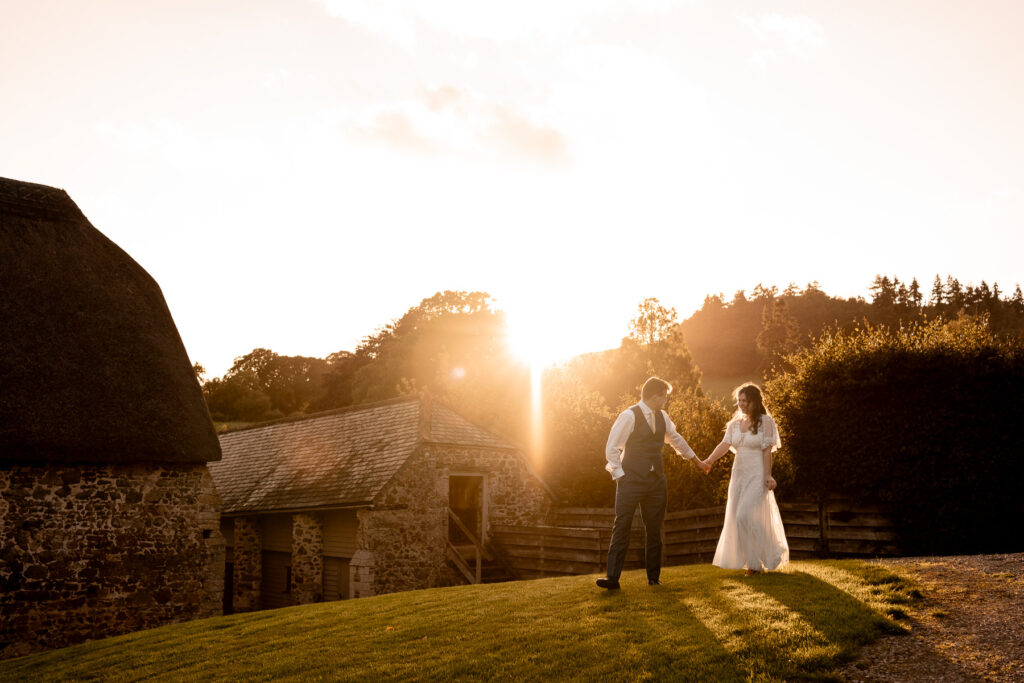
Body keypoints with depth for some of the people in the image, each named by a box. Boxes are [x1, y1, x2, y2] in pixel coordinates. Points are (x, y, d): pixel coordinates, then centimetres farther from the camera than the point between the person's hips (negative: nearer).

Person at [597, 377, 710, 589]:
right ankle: (613, 578, -6)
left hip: (656, 481, 6)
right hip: (631, 480, -6)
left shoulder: (662, 416, 11)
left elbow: (675, 439, 28)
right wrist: (620, 476, -11)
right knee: (621, 528, -7)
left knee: (654, 530, 9)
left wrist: (696, 460, 36)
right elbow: (612, 449, -9)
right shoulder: (629, 416, -10)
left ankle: (654, 577, 18)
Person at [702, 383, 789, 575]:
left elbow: (767, 450, -9)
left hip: (757, 475, -6)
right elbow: (725, 444, -2)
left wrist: (768, 476, -15)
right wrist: (709, 460, -19)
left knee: (746, 516, -15)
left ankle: (755, 562, -2)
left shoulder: (765, 421, -4)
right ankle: (755, 562, 17)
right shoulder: (735, 424, 11)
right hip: (739, 474, 6)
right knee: (738, 517, 6)